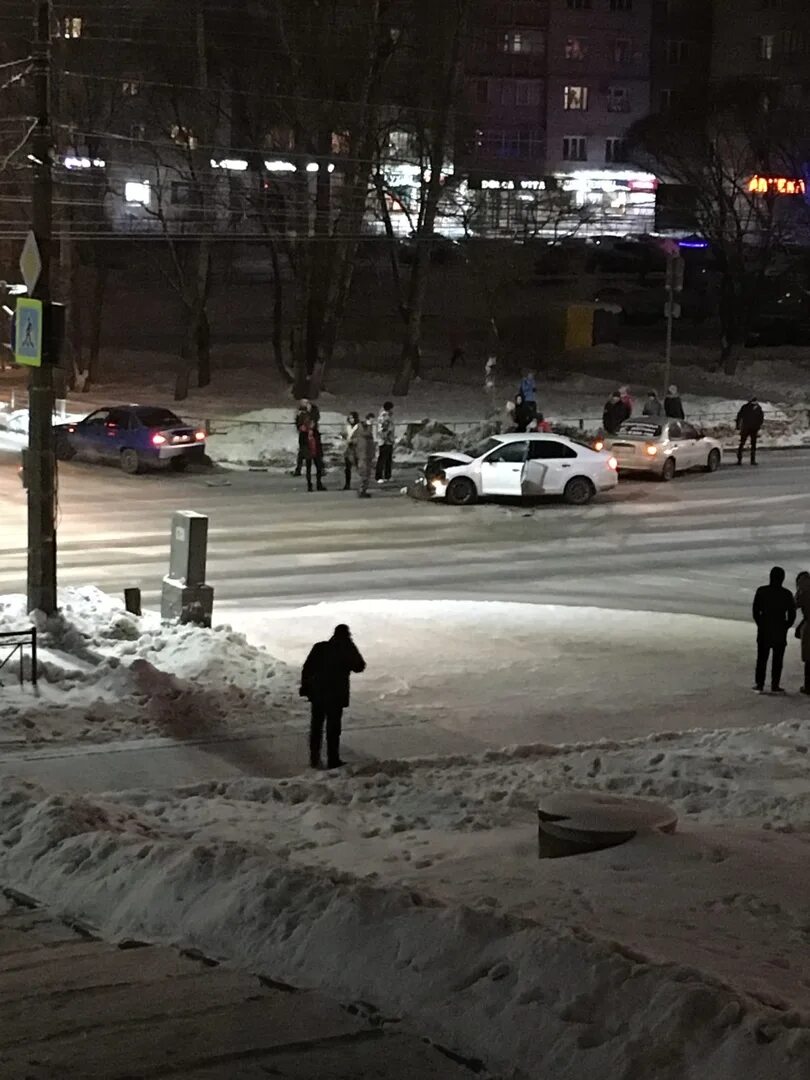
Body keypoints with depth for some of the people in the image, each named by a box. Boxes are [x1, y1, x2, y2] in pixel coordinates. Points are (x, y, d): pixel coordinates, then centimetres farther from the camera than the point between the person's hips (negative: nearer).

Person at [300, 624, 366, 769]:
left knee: (316, 726, 13)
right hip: (336, 696, -3)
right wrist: (351, 647, 3)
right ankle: (333, 760, 3)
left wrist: (305, 686, 8)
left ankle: (315, 758, 13)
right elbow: (359, 667, 2)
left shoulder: (320, 647, 0)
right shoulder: (347, 650, -9)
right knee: (333, 728, 3)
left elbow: (307, 668, -1)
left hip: (317, 693, 3)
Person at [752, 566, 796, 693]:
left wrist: (760, 624, 10)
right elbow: (792, 614, -5)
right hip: (780, 631, -1)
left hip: (764, 630, 1)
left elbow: (755, 611, -3)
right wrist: (786, 627, 9)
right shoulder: (786, 594, -9)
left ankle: (759, 684, 9)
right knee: (777, 659, 8)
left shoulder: (761, 591, -7)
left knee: (761, 658, 11)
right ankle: (775, 686, 8)